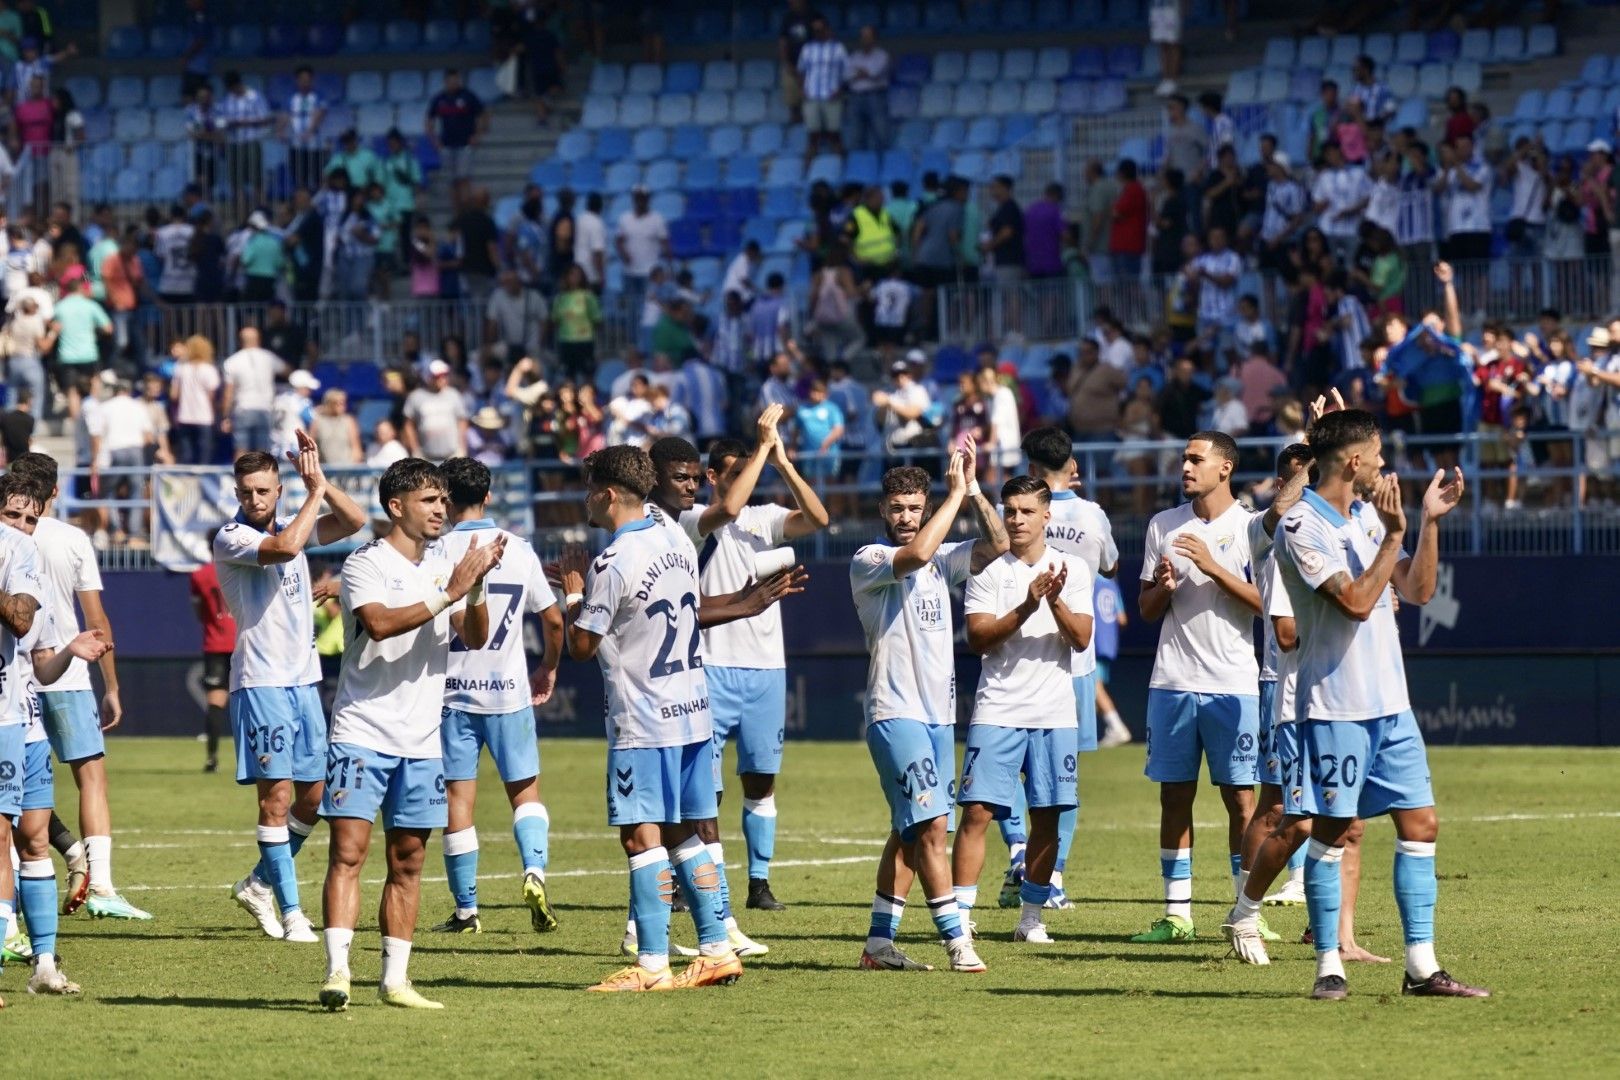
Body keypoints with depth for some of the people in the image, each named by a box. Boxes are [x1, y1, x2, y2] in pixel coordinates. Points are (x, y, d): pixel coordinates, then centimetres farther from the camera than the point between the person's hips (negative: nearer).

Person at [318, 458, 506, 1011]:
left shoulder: (444, 565, 12)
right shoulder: (365, 564, -5)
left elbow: (473, 638, 4)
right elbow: (380, 623, -23)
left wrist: (476, 586, -13)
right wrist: (447, 594, -24)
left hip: (421, 739, 6)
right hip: (363, 732, -6)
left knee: (408, 861, 7)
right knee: (348, 850, -12)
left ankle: (394, 979, 11)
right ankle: (336, 972, -17)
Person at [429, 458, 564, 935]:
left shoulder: (441, 551, -8)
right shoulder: (520, 550, 1)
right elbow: (553, 619, 7)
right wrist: (549, 668, 23)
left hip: (454, 691, -2)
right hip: (510, 691, 2)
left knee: (458, 799, 3)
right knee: (526, 790, 12)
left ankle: (466, 910, 6)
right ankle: (534, 870, -13)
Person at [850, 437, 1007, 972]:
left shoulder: (941, 562, 13)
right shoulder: (868, 562, -7)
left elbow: (996, 545, 3)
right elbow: (916, 553, -26)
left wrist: (972, 488, -6)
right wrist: (955, 493, -20)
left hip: (939, 713, 7)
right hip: (896, 712, -7)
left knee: (910, 832, 8)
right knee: (931, 825, -15)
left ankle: (879, 943, 13)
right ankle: (957, 940, -16)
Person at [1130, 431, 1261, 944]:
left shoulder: (1251, 527, -1)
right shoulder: (1163, 526, 11)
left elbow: (1265, 602, -8)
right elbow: (1146, 609, 14)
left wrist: (1212, 566, -16)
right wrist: (1163, 588, -8)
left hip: (1233, 685, -4)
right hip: (1172, 683, 4)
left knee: (1240, 796, -3)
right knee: (1174, 795, 4)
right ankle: (1177, 914, 7)